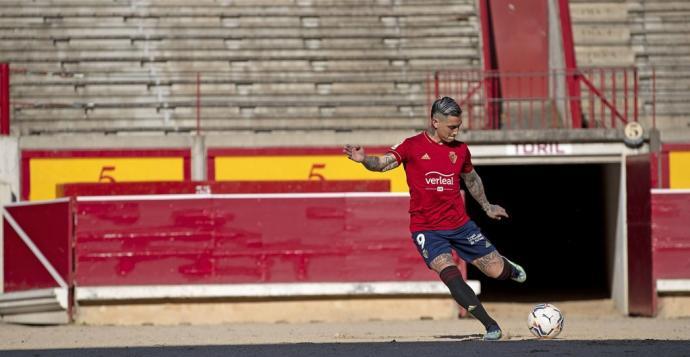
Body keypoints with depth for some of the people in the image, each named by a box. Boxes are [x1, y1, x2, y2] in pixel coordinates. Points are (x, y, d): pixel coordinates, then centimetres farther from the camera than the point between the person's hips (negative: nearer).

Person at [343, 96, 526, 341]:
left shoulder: (460, 150, 5)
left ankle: (507, 267, 44)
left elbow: (471, 179, 23)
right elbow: (383, 163, -15)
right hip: (426, 228, -3)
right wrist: (364, 160, -36)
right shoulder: (413, 146, -6)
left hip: (460, 224, 3)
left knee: (497, 272, 4)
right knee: (449, 273, -23)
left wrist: (486, 206, 32)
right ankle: (490, 325, -14)